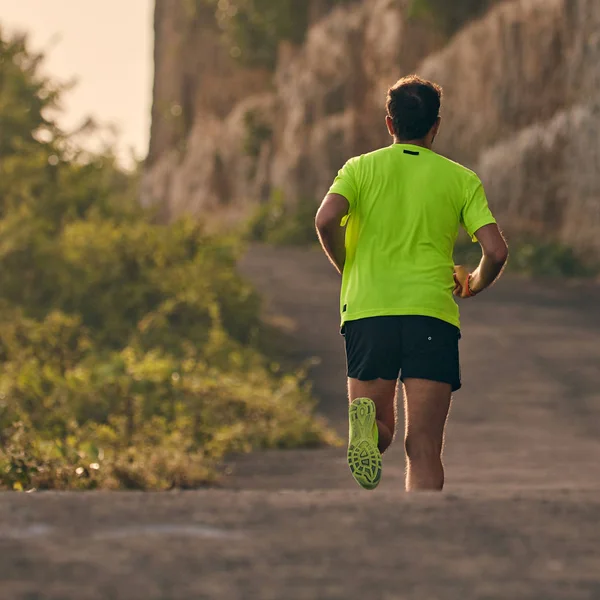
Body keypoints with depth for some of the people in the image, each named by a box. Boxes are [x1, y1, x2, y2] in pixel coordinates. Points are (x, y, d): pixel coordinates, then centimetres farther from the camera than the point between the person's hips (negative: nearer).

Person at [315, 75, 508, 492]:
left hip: (367, 308, 1)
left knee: (380, 431, 14)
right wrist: (473, 285, 20)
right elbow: (496, 251, -1)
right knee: (424, 449, 0)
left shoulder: (361, 168, 10)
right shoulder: (461, 179, 9)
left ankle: (366, 420, -21)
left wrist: (349, 268, 10)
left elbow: (327, 220, -9)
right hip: (433, 313, -1)